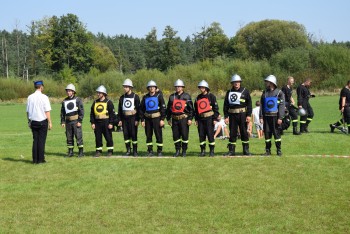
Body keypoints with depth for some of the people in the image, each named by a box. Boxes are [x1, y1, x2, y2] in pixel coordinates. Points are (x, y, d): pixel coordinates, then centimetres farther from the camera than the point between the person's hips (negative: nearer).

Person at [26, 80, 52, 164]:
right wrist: (50, 122, -7)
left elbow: (28, 111, 7)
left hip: (33, 122, 4)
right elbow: (47, 111, -11)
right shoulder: (44, 97, -10)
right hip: (42, 121, -4)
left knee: (35, 140, 10)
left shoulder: (30, 97, 3)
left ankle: (35, 159, 9)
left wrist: (29, 121, 17)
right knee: (41, 140, 1)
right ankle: (40, 159, 2)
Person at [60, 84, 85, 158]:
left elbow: (81, 111, -6)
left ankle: (81, 152, -2)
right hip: (68, 121, 5)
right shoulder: (64, 101, 11)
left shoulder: (78, 100, -2)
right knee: (69, 137, 6)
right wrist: (62, 122, 7)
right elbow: (62, 112, 15)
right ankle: (70, 152, 13)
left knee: (78, 136, -6)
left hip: (76, 121, -4)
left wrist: (80, 121, -12)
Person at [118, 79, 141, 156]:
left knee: (133, 134, -3)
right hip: (125, 118, 4)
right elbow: (119, 109, 12)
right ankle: (128, 150, 13)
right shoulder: (122, 97, 10)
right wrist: (120, 120, 6)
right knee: (126, 134, 4)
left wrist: (137, 120, -10)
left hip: (133, 118, -4)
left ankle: (135, 151, 4)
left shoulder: (135, 97, -2)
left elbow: (138, 108, -5)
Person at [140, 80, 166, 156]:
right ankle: (150, 151, 15)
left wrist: (162, 119, -9)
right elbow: (141, 109, 14)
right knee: (148, 135, 6)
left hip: (156, 118, -3)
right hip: (148, 118, 3)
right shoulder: (145, 97, 10)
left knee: (158, 134, -1)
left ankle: (160, 151, 6)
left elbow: (163, 108, -2)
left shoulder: (159, 96, 0)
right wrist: (142, 120, 8)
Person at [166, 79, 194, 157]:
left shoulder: (187, 96, 1)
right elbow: (168, 108, 16)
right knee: (175, 135, 5)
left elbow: (191, 108, -1)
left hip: (184, 118, -3)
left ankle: (184, 151, 9)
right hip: (174, 119, 3)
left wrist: (190, 119, -7)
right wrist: (168, 119, 13)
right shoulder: (172, 97, 11)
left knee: (184, 135, -1)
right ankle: (177, 151, 16)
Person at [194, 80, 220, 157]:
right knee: (201, 135, 5)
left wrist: (215, 119, -8)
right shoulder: (198, 98, 13)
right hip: (201, 118, 5)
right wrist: (196, 119, 14)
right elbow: (196, 109, 19)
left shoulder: (211, 96, -2)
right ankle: (202, 151, 13)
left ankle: (212, 151, 3)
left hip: (209, 118, -5)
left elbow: (216, 108, -4)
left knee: (210, 134, -5)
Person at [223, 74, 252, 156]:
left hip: (242, 114, -2)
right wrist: (226, 116, 4)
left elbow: (249, 104, 0)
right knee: (232, 133, 5)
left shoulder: (245, 91, 2)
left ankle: (246, 150, 10)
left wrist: (249, 115, -8)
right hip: (232, 115, 2)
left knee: (244, 133, 2)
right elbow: (225, 105, 10)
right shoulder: (229, 92, 9)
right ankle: (231, 150, 11)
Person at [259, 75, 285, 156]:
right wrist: (261, 117, 4)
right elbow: (262, 106, 12)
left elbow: (282, 106, -5)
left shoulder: (279, 93, -2)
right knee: (267, 133, 4)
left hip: (275, 116, -4)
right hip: (266, 116, 4)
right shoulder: (264, 93, 11)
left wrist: (280, 118, -12)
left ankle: (279, 150, 7)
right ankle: (268, 150, 12)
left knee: (276, 133, -1)